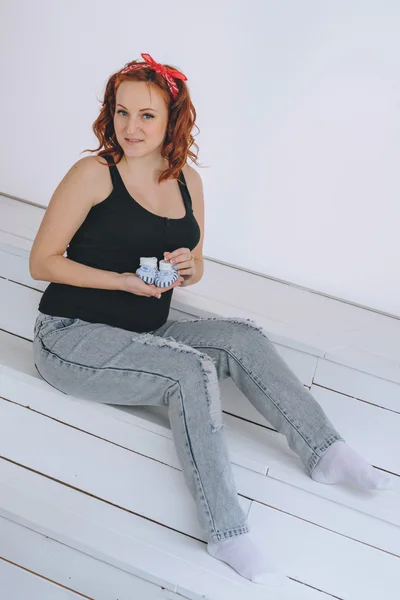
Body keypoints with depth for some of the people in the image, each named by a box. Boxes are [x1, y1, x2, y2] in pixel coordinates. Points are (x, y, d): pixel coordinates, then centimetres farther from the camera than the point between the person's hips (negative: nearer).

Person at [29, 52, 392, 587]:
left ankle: (325, 452, -11)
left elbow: (195, 265, 17)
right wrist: (124, 280, -19)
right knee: (192, 370, -28)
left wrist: (189, 268, -9)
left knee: (243, 337, -16)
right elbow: (42, 262, -9)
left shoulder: (188, 181, 7)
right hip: (72, 336, -6)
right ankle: (227, 534, -24)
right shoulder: (94, 174, -10)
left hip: (146, 336, 6)